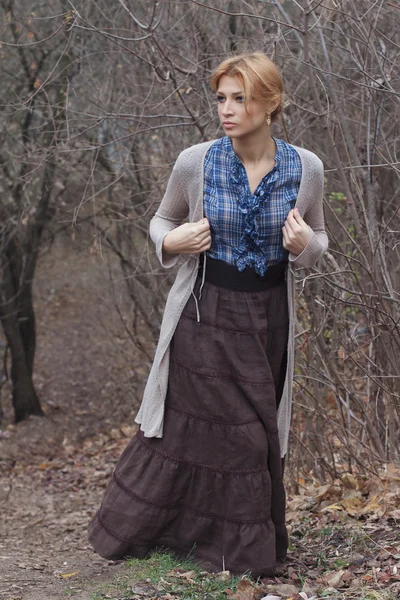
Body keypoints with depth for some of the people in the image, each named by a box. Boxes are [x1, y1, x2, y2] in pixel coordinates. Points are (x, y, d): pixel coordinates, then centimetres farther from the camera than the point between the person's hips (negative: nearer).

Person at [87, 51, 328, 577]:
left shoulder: (305, 168, -7)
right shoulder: (195, 163, -10)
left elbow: (318, 239, 7)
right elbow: (162, 221, 7)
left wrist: (303, 245, -16)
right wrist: (172, 242, -16)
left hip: (268, 318, 2)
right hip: (206, 313, -2)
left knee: (259, 433, 12)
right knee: (188, 426, 4)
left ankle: (249, 549, 29)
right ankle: (129, 529, 23)